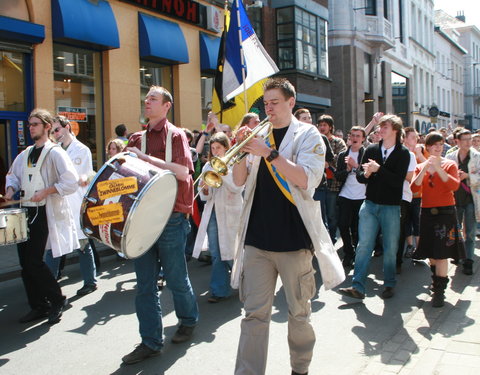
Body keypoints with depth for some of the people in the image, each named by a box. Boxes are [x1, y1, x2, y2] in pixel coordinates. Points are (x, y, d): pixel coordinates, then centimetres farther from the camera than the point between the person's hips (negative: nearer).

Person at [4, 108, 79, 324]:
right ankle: (38, 307, 20)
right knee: (25, 262, 7)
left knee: (33, 262, -10)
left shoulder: (54, 152, -9)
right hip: (26, 211, 8)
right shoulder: (25, 154, 14)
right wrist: (11, 189, 8)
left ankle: (57, 300, 10)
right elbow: (13, 175, 28)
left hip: (45, 213, -7)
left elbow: (71, 181, -17)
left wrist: (46, 191, -19)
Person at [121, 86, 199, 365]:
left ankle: (188, 320, 33)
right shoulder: (137, 139, 13)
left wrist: (146, 158, -19)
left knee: (176, 277, 8)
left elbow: (182, 172, -17)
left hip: (171, 217, -5)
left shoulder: (176, 135, -3)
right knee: (145, 283, 6)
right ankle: (151, 341, 15)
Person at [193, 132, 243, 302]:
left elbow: (238, 188, -15)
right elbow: (204, 196, 10)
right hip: (212, 213, 4)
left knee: (232, 252, 1)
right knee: (216, 253, 5)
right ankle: (220, 290, 13)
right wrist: (205, 189, -12)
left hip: (230, 214, -4)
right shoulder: (208, 166, 11)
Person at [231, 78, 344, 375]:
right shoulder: (259, 135, 12)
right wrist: (241, 150, -6)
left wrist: (269, 153, -21)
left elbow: (306, 180, -14)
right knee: (255, 313, 2)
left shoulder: (308, 135, 1)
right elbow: (240, 181, 10)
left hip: (294, 238, -3)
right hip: (256, 238, 3)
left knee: (299, 312, 10)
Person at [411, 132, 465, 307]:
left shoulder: (450, 164, 1)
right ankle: (436, 280, 32)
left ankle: (439, 290, -7)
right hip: (427, 212, 3)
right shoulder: (420, 167, 8)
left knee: (441, 253, -10)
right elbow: (414, 188, -7)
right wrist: (425, 169, -19)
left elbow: (455, 185, -16)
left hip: (445, 212, -3)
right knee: (431, 252, 12)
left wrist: (438, 168, -23)